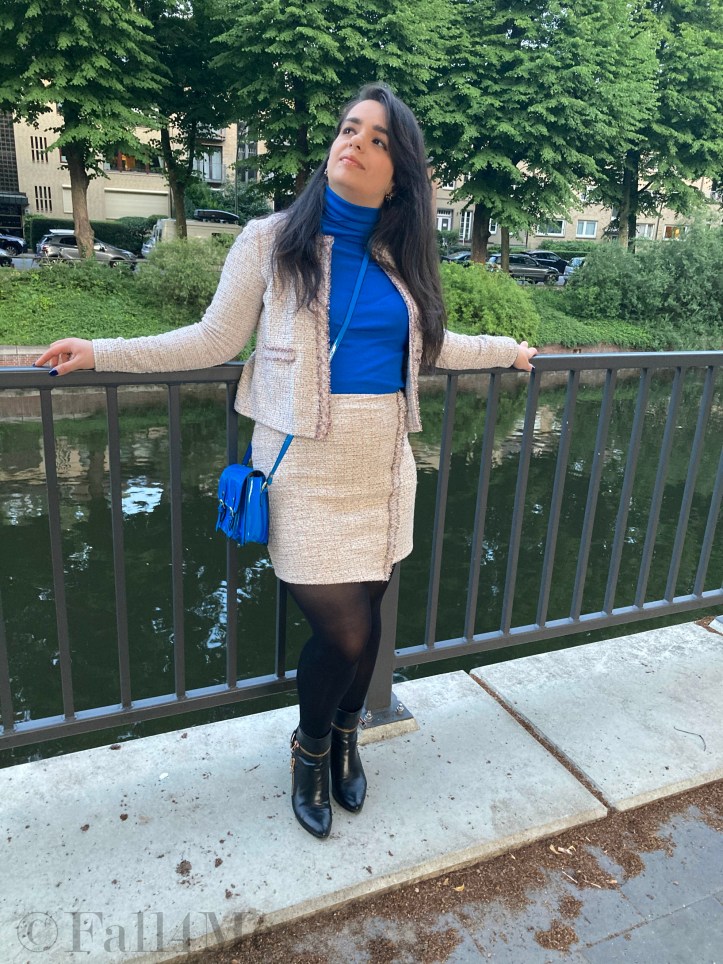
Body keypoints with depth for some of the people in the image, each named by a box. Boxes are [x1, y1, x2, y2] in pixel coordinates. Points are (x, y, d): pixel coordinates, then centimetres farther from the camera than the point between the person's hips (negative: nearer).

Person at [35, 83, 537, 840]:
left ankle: (344, 737, 41)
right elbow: (215, 339, 1)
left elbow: (430, 344, 25)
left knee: (363, 620, 9)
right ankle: (311, 748, 29)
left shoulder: (397, 258, 11)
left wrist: (504, 349, 33)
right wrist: (101, 353, -2)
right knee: (343, 632, -6)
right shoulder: (274, 241, 0)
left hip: (383, 466, 4)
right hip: (307, 468, -4)